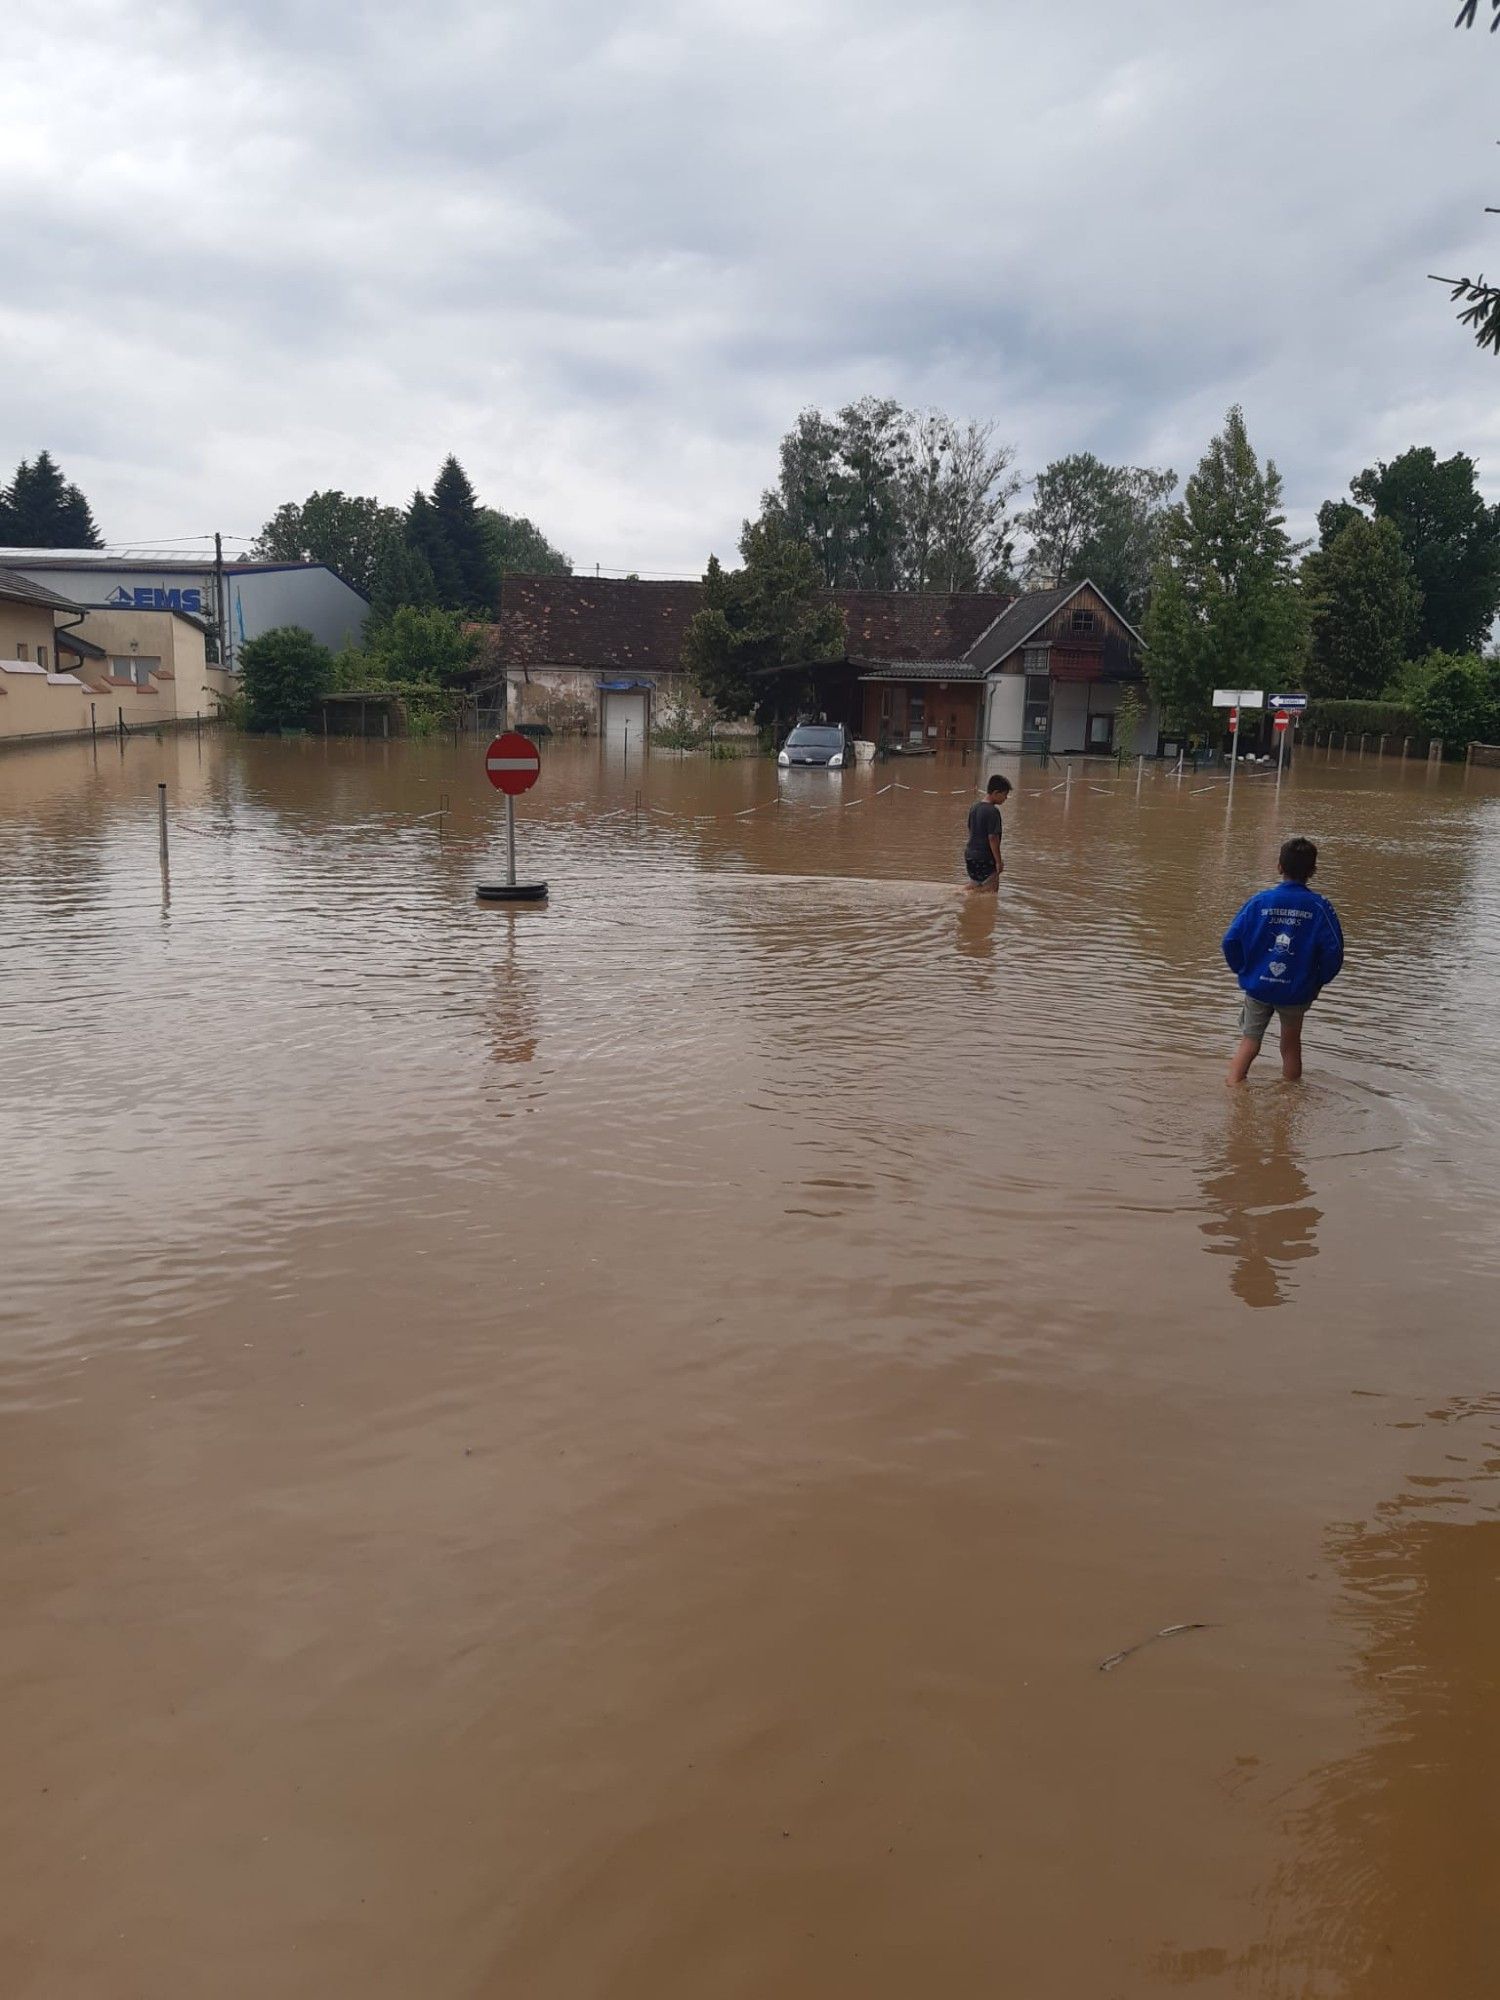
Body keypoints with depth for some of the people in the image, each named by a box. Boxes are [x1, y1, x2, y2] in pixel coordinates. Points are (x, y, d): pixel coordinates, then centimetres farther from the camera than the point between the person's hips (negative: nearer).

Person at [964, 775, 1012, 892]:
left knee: (973, 889, 21)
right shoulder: (993, 811, -18)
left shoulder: (974, 808, 8)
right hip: (985, 859, -8)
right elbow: (992, 838, -20)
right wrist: (999, 861, -15)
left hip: (970, 856, 8)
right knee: (990, 893, 0)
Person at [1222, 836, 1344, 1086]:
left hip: (1257, 987, 0)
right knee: (1291, 1046, 17)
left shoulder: (1260, 901, -7)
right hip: (1297, 991, 0)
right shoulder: (1319, 907, -10)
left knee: (1249, 1042, 12)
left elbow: (1231, 940, -8)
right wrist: (1318, 981, 3)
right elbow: (1333, 951, -13)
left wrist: (1242, 970, 7)